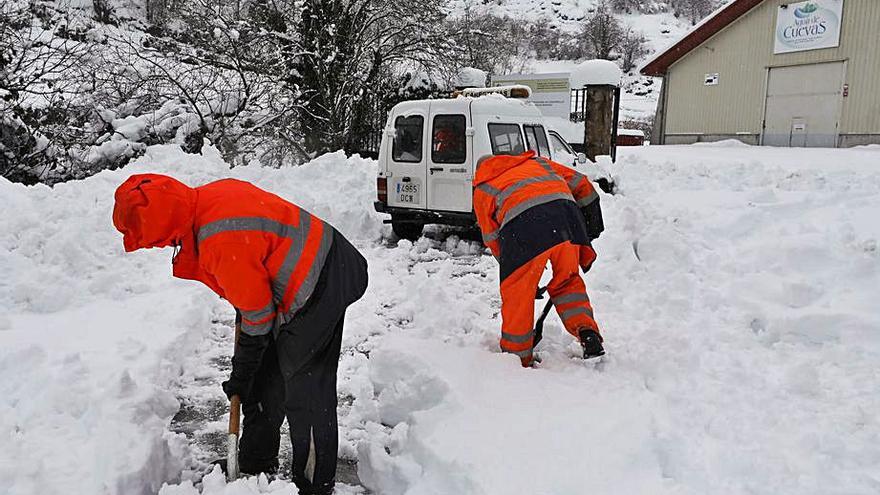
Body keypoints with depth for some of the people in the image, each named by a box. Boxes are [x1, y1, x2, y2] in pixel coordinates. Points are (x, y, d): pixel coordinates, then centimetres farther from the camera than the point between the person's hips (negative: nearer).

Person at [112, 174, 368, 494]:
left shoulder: (223, 243, -29)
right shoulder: (207, 198, 1)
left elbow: (258, 316, -19)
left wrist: (241, 375, -4)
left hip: (317, 288, -10)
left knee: (304, 390, -4)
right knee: (264, 379, 17)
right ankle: (255, 465, 33)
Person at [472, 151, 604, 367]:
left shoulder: (481, 189, 30)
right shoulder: (537, 162, 38)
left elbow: (493, 238, 24)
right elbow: (581, 185, 31)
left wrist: (510, 266, 32)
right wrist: (592, 229, 34)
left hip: (524, 225, -3)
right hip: (566, 211, 3)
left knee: (517, 293, 12)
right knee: (568, 281, 24)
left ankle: (518, 357, 22)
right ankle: (588, 334, 12)